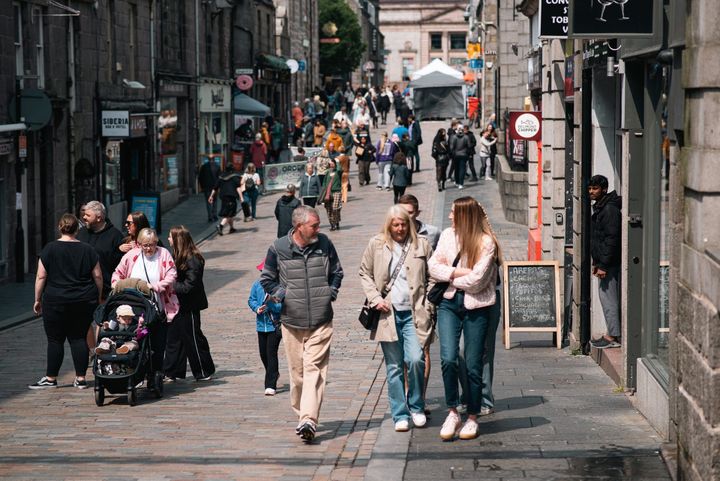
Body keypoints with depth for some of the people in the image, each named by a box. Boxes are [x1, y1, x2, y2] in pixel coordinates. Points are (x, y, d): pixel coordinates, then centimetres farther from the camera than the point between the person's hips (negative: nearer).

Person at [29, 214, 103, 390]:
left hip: (56, 302, -3)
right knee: (79, 338, 7)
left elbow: (41, 276, -5)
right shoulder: (88, 250, 3)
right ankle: (81, 378, 6)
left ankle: (51, 378, 9)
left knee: (55, 340, 4)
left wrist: (38, 299, 4)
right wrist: (98, 298, 16)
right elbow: (98, 276, 4)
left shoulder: (50, 249, -4)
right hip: (85, 302, 3)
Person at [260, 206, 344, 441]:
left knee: (314, 369, -11)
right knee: (297, 372, 7)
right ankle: (302, 414, 23)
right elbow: (266, 279, 10)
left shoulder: (324, 244, 3)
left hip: (321, 321, 0)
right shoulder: (278, 248, -2)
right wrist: (282, 295, -4)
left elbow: (337, 272, 18)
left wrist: (331, 291, 2)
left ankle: (308, 420, -19)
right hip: (292, 321, 0)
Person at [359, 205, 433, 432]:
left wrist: (429, 306, 3)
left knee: (416, 359, -15)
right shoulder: (376, 245, 5)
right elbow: (364, 273, 12)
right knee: (394, 367, 4)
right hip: (388, 313, 1)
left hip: (414, 313, -1)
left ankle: (416, 407, 6)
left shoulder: (422, 245, 5)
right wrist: (375, 298, -1)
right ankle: (400, 415, 12)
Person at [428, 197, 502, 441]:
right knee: (448, 358, -13)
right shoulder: (447, 235, 6)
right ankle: (452, 413, 2)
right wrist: (458, 272, -11)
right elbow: (433, 266, 2)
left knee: (473, 365, 3)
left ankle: (472, 418, 17)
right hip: (450, 304, 3)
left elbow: (476, 280, -14)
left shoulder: (486, 242, -9)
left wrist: (450, 277, -3)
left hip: (476, 308, -3)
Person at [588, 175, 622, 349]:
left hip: (609, 263, -10)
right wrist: (596, 262, 21)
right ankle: (612, 333, 18)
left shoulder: (610, 209, -17)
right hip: (603, 262, 10)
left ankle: (613, 337, -4)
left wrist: (603, 265, -22)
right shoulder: (599, 207, 16)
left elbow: (611, 238, -21)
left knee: (608, 298, -7)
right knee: (608, 298, 13)